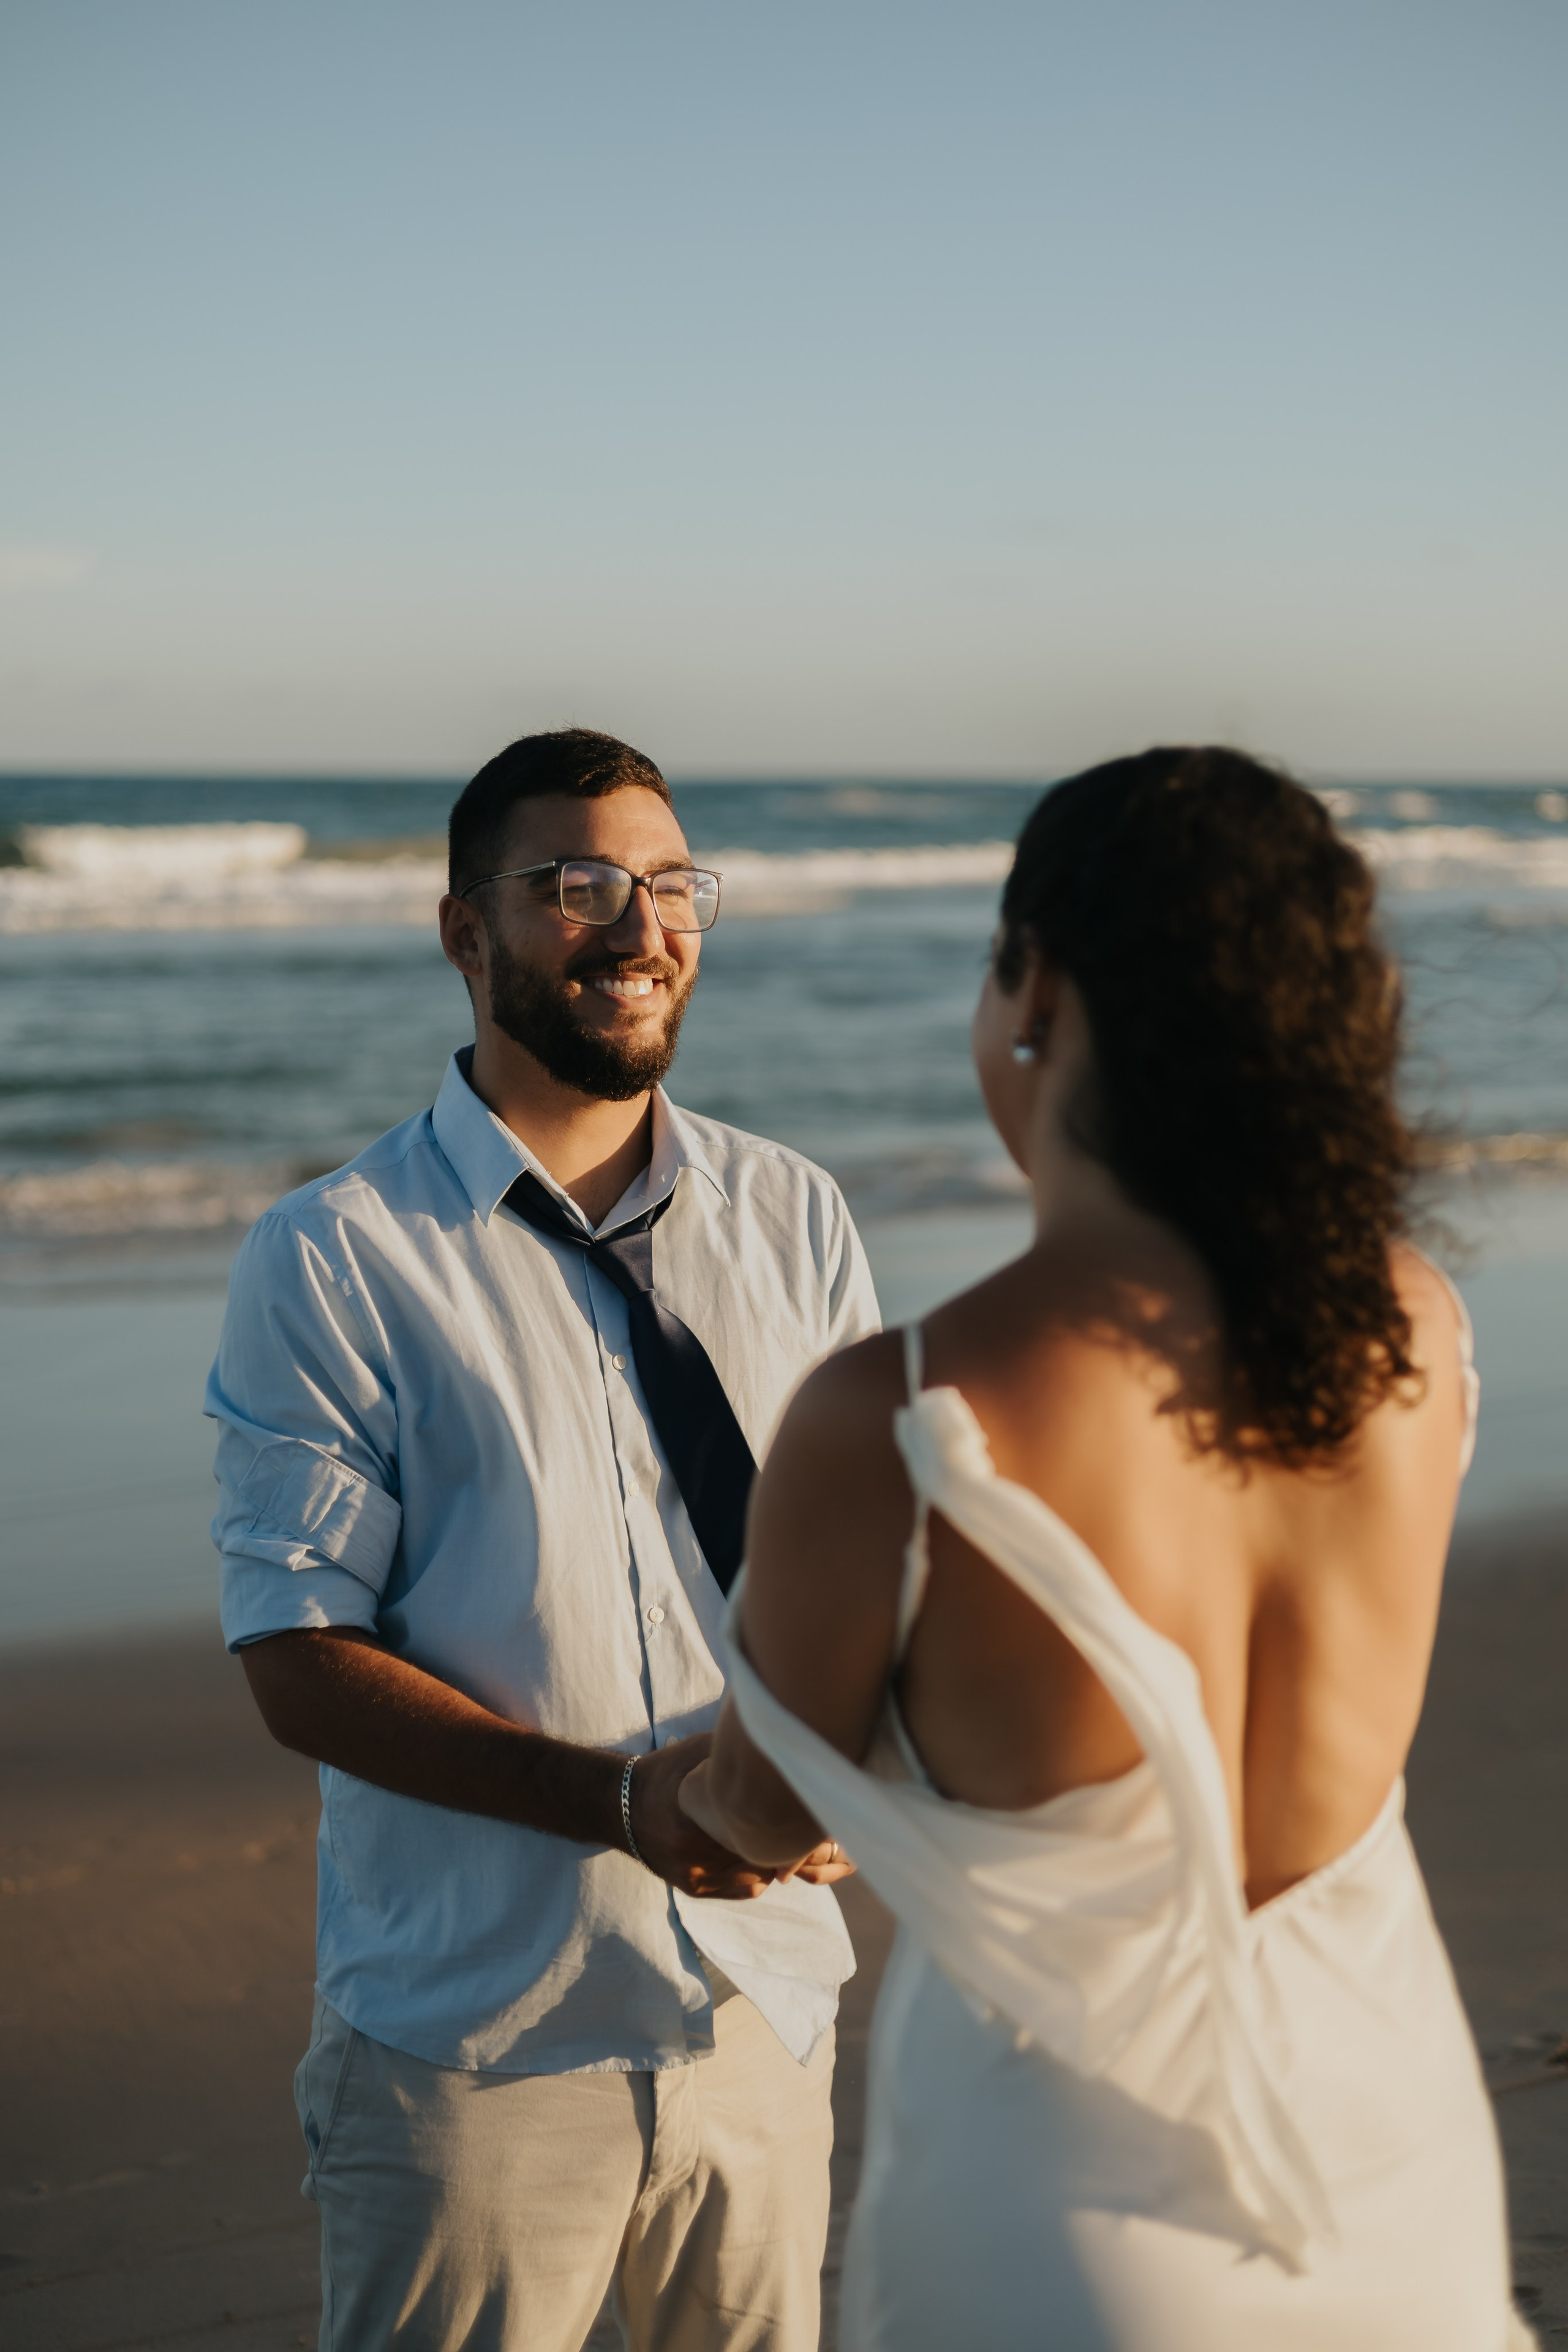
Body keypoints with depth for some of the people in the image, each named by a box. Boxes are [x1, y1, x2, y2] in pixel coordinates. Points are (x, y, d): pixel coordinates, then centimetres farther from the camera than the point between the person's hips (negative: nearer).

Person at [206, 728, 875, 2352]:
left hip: (764, 1992, 4)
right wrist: (621, 1801, -22)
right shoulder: (332, 1260, -7)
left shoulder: (792, 1221, 4)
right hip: (470, 2036, -3)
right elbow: (298, 1662, -10)